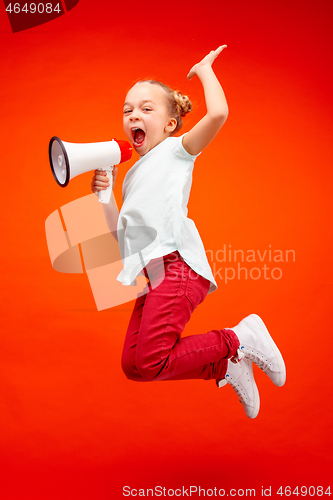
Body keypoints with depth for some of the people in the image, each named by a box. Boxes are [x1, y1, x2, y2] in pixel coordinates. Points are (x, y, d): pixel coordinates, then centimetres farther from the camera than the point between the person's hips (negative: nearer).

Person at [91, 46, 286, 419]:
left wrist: (205, 69, 5)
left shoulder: (176, 150, 8)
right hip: (153, 275, 8)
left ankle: (239, 339, -1)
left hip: (176, 263, -8)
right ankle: (224, 366, 11)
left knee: (150, 364, -19)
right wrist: (104, 195, 14)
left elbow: (218, 112, -11)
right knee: (132, 365, -1)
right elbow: (123, 232, 26)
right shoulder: (133, 175, 28)